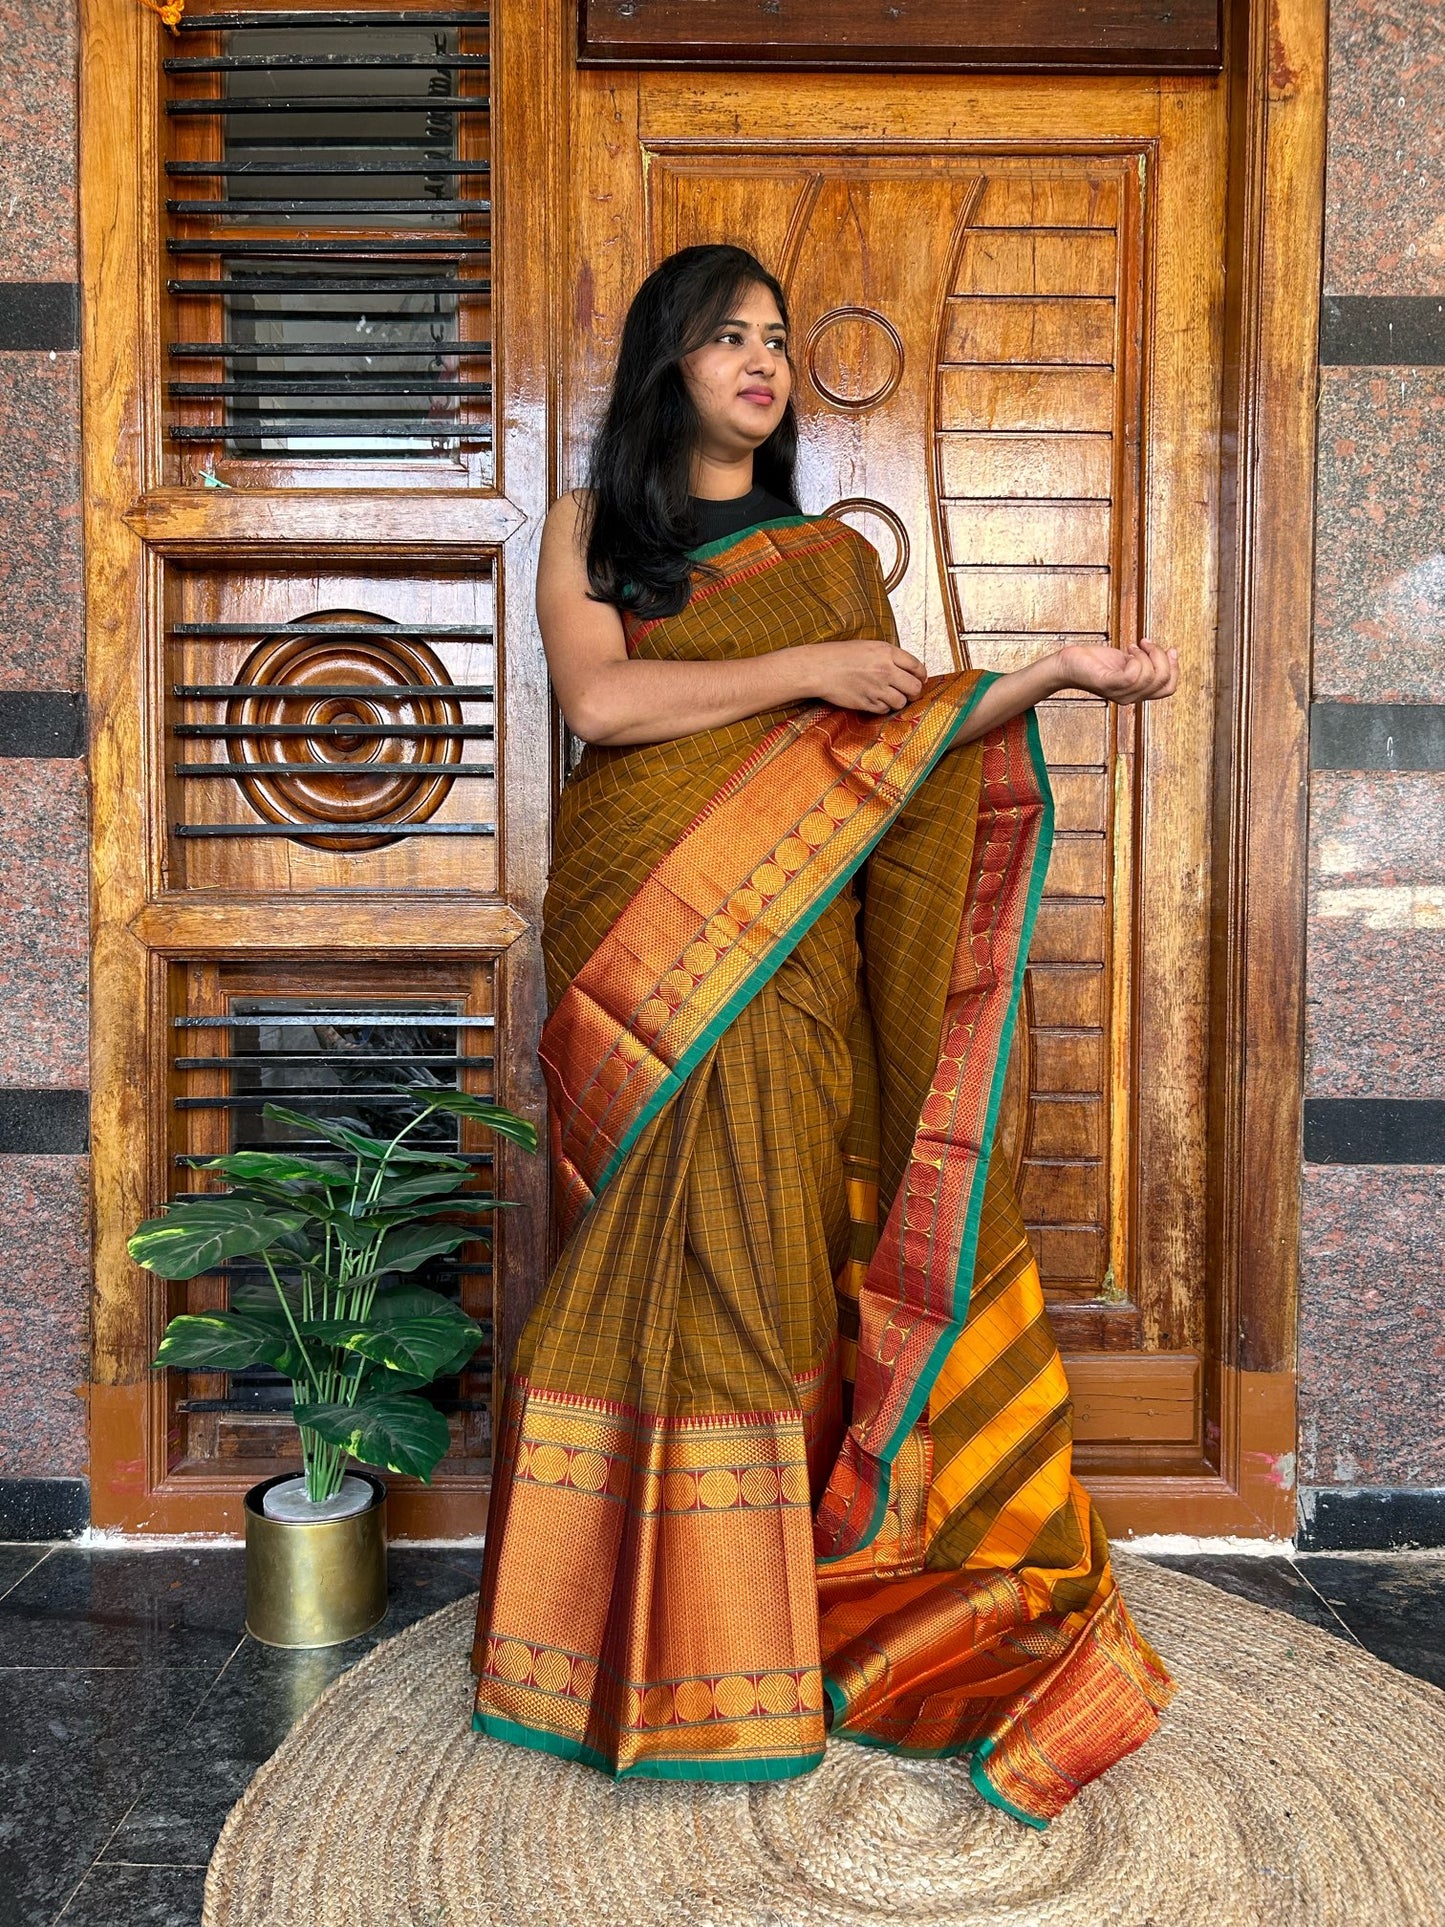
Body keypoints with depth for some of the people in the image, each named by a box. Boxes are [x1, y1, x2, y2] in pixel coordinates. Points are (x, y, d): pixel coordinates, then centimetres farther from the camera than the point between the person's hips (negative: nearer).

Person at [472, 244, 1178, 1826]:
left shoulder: (832, 557, 17)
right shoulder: (589, 528, 11)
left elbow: (891, 753, 10)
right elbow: (598, 698, -8)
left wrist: (1055, 673, 1)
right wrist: (800, 668, -7)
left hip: (780, 971, 1)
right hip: (633, 955, -1)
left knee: (759, 1268, 1)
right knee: (642, 1269, 1)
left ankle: (754, 1632, 14)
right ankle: (639, 1642, 15)